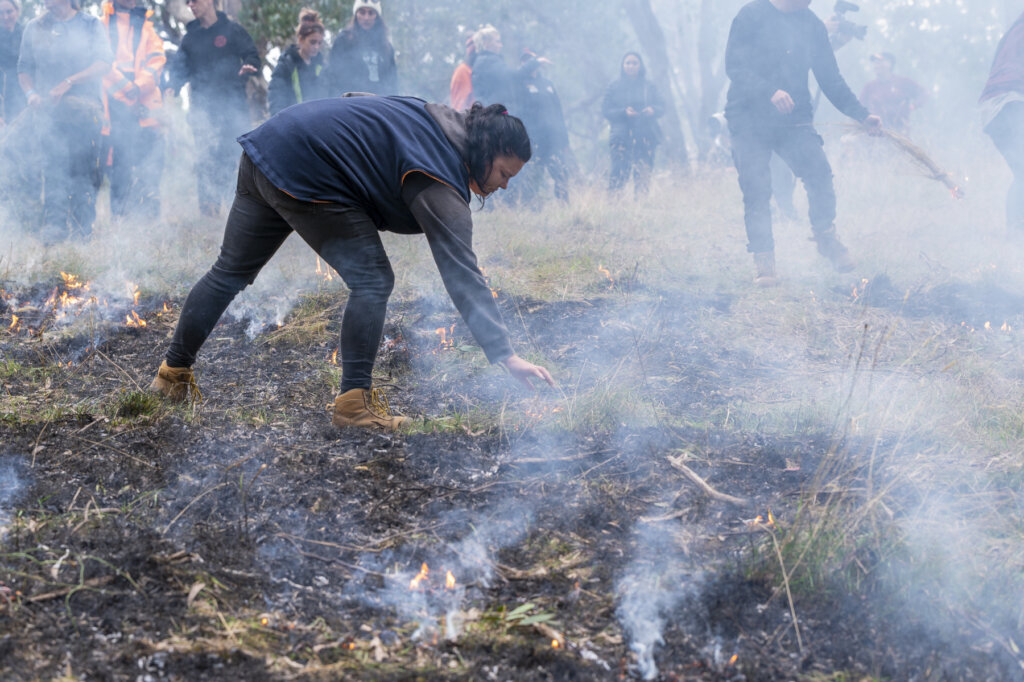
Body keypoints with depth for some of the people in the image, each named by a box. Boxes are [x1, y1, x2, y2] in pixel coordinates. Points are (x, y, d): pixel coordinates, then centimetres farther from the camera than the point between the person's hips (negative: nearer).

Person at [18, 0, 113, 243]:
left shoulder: (90, 25, 9)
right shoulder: (35, 28, 16)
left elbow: (104, 62, -4)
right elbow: (24, 68, 17)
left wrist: (69, 82, -14)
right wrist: (31, 93, -4)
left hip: (85, 109, -1)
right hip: (49, 108, 1)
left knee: (85, 167, -3)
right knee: (55, 164, -13)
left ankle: (82, 227, 5)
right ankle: (55, 224, -17)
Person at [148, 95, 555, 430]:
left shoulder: (439, 121, 10)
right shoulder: (441, 186, -17)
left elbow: (354, 101, 24)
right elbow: (463, 275, -23)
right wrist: (505, 355, -25)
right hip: (303, 176, -10)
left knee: (231, 271, 20)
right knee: (372, 281, -7)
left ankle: (173, 373, 32)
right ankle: (354, 401, -5)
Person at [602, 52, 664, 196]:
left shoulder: (649, 87, 14)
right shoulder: (614, 87, 8)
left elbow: (662, 107, 12)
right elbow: (606, 110, 1)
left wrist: (653, 110, -11)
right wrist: (624, 112, -15)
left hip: (646, 137, 2)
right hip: (621, 138, -2)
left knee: (643, 175, -5)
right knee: (619, 174, -13)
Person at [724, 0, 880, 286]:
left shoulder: (813, 26, 9)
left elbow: (830, 78, 13)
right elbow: (734, 65, -14)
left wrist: (861, 114, 5)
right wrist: (770, 91, -28)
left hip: (794, 119, 3)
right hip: (750, 119, -3)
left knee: (819, 173, -16)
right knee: (756, 191, -4)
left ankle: (826, 237, 3)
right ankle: (764, 262, 7)